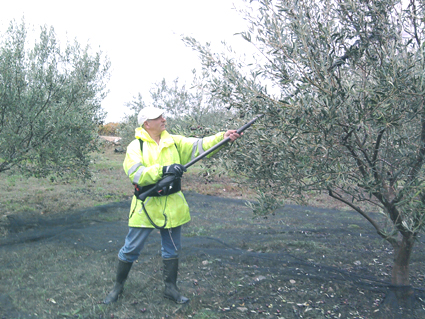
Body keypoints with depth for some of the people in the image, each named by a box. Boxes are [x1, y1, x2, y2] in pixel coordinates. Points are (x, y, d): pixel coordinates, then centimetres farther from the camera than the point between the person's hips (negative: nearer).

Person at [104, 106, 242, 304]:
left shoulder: (173, 141, 5)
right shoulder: (135, 146, -7)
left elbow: (198, 146, -5)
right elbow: (136, 174, -21)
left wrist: (222, 137, -19)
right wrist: (162, 169, -32)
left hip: (172, 205, 4)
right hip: (146, 206, -4)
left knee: (172, 250, 13)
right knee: (131, 249, 7)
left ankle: (170, 288, 30)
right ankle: (118, 286, 29)